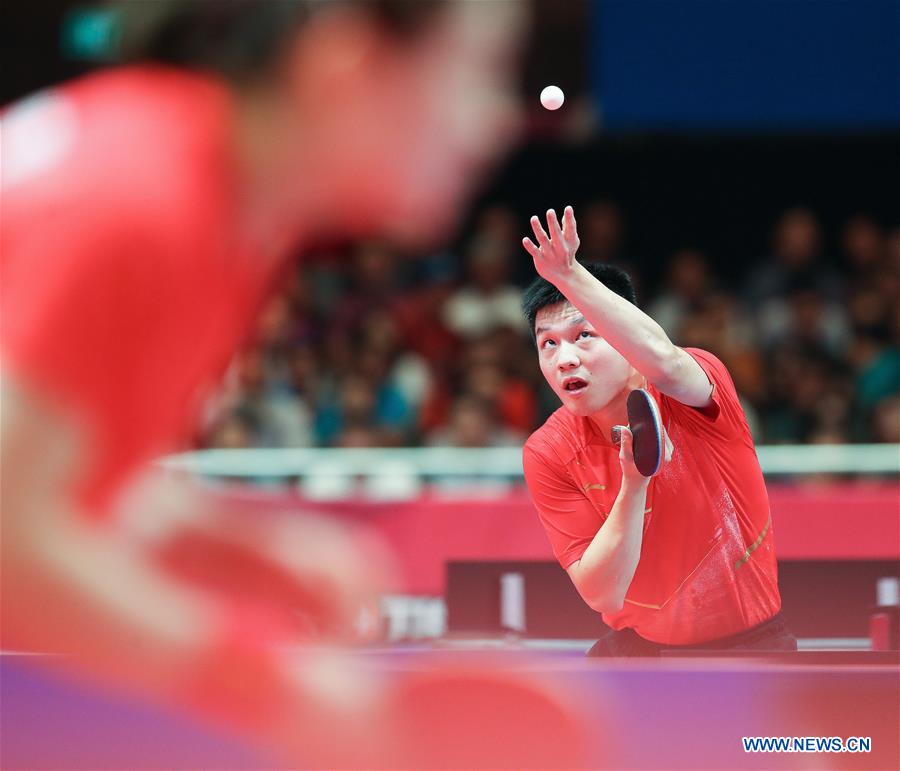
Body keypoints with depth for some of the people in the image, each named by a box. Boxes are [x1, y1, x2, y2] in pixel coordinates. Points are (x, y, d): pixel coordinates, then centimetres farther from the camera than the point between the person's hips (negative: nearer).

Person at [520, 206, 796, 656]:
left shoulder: (696, 379, -15)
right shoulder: (548, 454, -9)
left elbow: (663, 359, -42)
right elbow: (603, 596, -16)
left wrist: (569, 275, -50)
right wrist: (634, 484, -29)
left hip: (756, 636, -2)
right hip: (641, 645, 2)